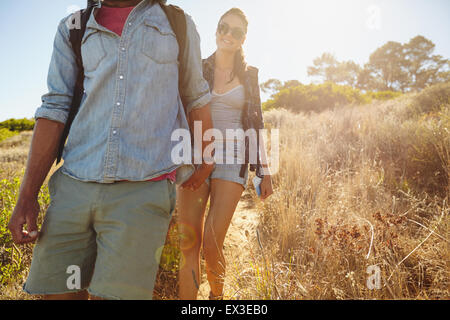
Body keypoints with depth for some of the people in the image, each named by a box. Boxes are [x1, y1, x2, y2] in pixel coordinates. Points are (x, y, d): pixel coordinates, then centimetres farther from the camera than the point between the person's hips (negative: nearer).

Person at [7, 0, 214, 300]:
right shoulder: (72, 29, 16)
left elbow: (196, 98, 20)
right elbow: (55, 108, 8)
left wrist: (206, 160, 23)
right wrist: (28, 195, 2)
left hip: (143, 189, -2)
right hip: (73, 188, 3)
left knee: (117, 292, -8)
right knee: (57, 291, 5)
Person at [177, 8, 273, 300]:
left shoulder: (249, 76, 11)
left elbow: (256, 125, 11)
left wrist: (265, 172, 8)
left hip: (232, 159, -1)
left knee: (212, 243, -9)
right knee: (189, 242, -2)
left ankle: (217, 294, 21)